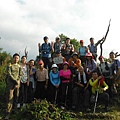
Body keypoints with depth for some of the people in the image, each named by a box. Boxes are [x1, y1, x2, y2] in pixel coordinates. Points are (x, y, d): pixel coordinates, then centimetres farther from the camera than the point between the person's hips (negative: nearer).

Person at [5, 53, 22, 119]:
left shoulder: (19, 66, 13)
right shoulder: (9, 65, 0)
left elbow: (20, 75, 9)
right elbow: (9, 74, -8)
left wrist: (17, 82, -6)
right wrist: (16, 81, -13)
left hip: (17, 83, 4)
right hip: (10, 83, -4)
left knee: (16, 97, 8)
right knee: (10, 97, -9)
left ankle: (15, 108, 21)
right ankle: (8, 112, -7)